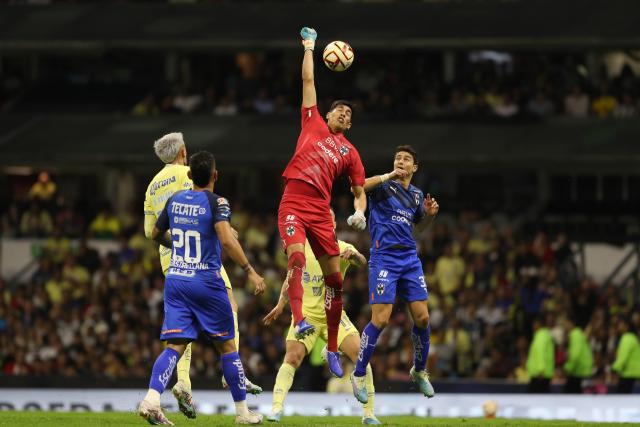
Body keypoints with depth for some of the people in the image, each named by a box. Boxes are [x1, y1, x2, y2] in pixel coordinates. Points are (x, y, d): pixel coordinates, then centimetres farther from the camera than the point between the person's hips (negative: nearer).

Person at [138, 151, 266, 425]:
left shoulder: (175, 200, 8)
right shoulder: (216, 203, -10)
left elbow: (156, 234, 22)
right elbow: (226, 240, -24)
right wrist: (250, 271, -22)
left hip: (175, 279, 4)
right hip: (206, 282, -4)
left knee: (175, 345, -3)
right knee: (226, 346, 10)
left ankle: (151, 399, -27)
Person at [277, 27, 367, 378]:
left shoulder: (349, 152, 18)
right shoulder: (313, 124, 17)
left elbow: (359, 191, 18)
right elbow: (308, 80, 21)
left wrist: (359, 211, -3)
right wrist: (309, 47, 24)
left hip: (321, 210, 2)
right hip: (293, 202, -2)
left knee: (334, 278, 0)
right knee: (296, 256, -28)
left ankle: (332, 349, 9)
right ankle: (299, 321, -45)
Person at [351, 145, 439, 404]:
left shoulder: (416, 195, 15)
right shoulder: (384, 186, -4)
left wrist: (430, 214, 9)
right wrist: (387, 177, -28)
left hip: (410, 259, 6)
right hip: (384, 259, -6)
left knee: (422, 317, 1)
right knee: (380, 319, -12)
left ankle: (419, 371, 21)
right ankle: (359, 375, 1)